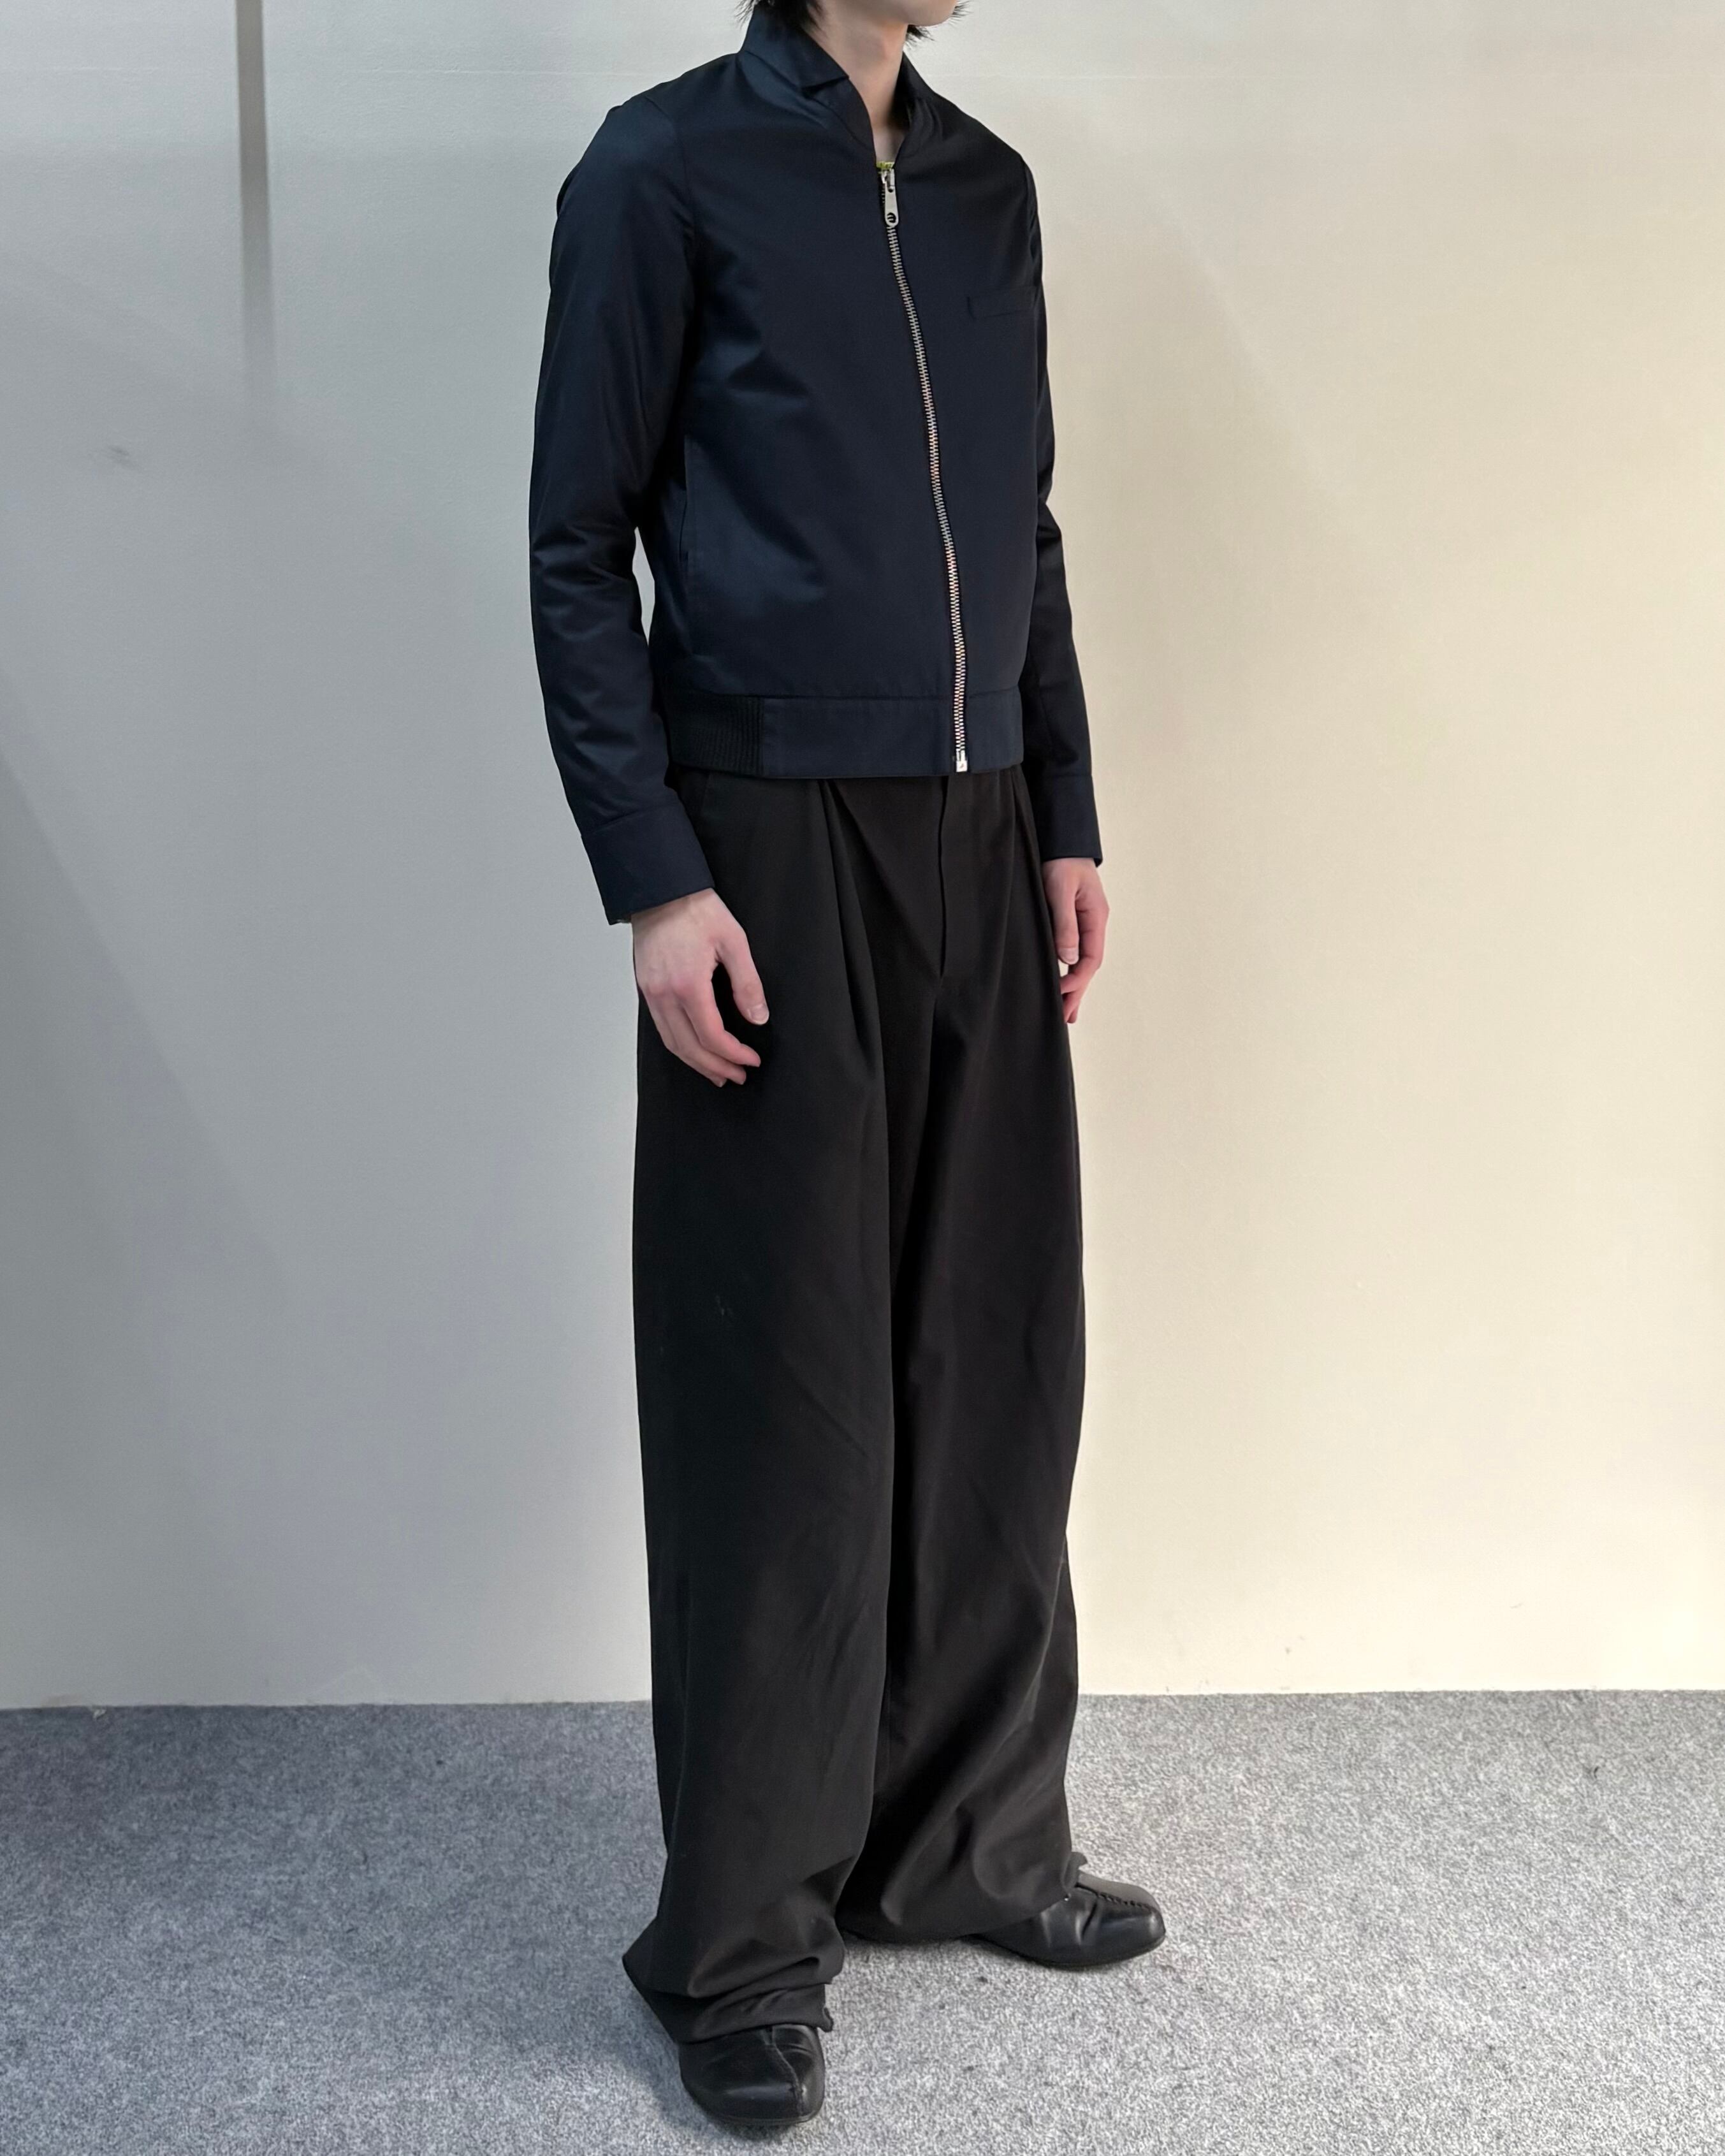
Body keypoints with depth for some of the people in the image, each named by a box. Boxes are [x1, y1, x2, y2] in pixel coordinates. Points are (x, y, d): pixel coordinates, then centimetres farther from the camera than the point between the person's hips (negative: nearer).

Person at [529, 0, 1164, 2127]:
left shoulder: (989, 187, 15)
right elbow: (578, 546, -6)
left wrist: (1069, 821, 12)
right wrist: (653, 879, -13)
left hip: (978, 847, 6)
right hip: (772, 849, -6)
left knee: (995, 1362, 9)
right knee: (784, 1397, -1)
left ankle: (969, 1835, 26)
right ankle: (740, 1937, 13)